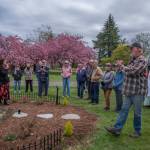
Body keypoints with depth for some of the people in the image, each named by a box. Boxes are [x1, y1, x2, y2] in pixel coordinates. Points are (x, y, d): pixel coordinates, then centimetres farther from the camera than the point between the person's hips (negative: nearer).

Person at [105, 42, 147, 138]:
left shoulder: (142, 61, -12)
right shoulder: (133, 60, 15)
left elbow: (132, 71, -23)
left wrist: (123, 67, -8)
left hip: (138, 91, -8)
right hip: (130, 90, 8)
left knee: (137, 112, 5)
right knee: (124, 109, 6)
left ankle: (137, 131, 21)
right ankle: (117, 129, 10)